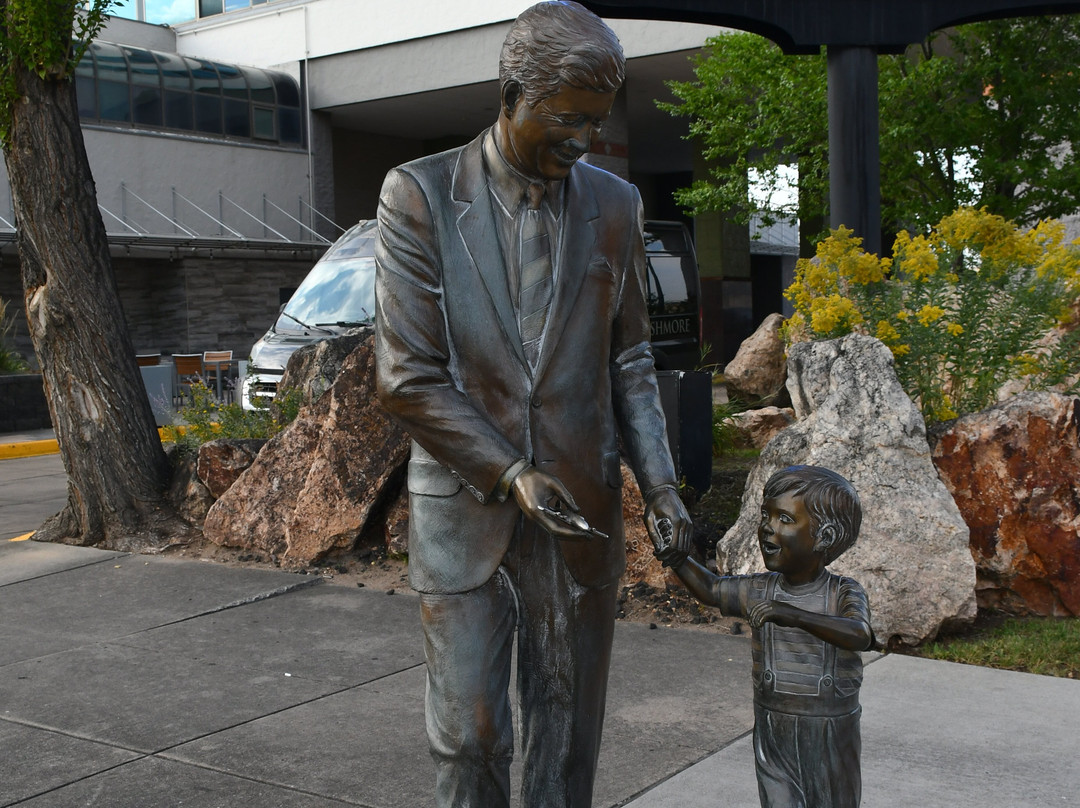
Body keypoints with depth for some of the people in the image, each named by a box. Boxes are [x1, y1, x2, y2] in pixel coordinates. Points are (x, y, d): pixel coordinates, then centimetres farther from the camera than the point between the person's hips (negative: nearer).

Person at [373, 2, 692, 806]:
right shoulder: (419, 194, -9)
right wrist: (507, 475, -17)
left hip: (580, 510, 3)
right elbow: (407, 376, -11)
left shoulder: (614, 205, 2)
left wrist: (659, 483, -3)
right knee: (469, 731, 4)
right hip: (465, 512, -2)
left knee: (568, 730, 12)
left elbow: (629, 359, 8)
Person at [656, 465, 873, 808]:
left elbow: (860, 636, -33)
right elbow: (710, 588, 12)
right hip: (773, 736, 3)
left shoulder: (845, 594, -14)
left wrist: (793, 615, -44)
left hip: (831, 737, -2)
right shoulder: (760, 592, -2)